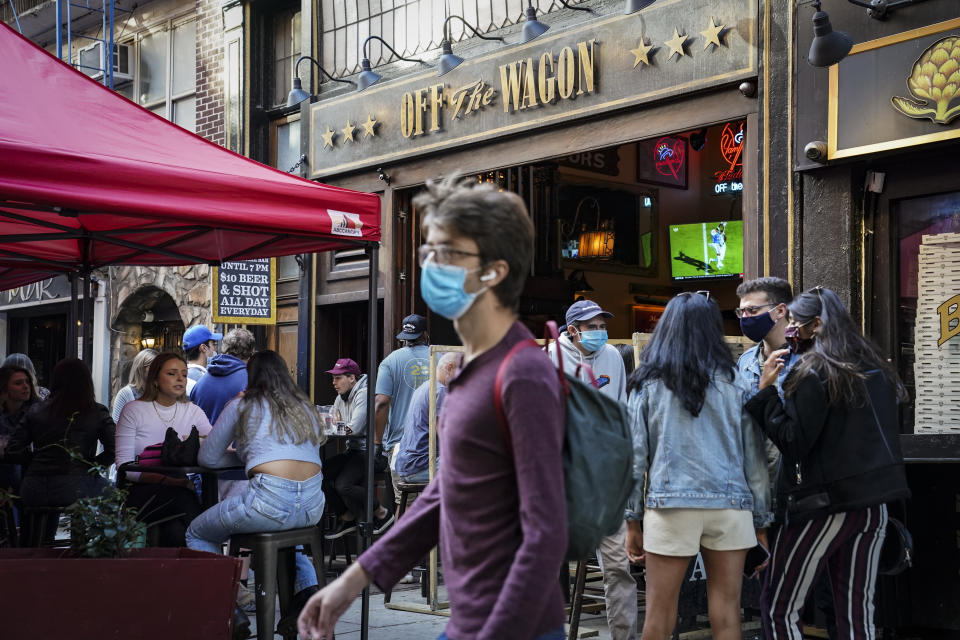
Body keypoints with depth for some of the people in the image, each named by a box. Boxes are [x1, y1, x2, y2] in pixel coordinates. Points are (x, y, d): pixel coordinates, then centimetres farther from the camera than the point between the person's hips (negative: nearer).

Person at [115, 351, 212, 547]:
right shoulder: (133, 410, 3)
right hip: (140, 492, -2)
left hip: (180, 492, 2)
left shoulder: (193, 412, 13)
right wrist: (163, 479, -20)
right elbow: (124, 466, -6)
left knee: (176, 532, -32)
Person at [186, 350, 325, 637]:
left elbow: (208, 458, 14)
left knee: (198, 535, 18)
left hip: (270, 500, -5)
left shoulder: (241, 407, 9)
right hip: (313, 506, 5)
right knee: (287, 526, 41)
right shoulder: (306, 407, 22)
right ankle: (307, 591, 21)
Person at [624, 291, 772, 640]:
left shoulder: (648, 385, 5)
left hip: (670, 506, -1)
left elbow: (635, 455, 2)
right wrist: (761, 520, 13)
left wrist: (633, 520, 7)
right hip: (730, 506, 1)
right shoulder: (734, 384, 7)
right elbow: (754, 456, 7)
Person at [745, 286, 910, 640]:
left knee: (777, 606, 2)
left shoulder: (812, 373, -12)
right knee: (856, 610, 10)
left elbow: (793, 442, -15)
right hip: (874, 504, 7)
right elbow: (886, 434, 17)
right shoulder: (874, 368, 11)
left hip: (824, 503, -7)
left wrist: (766, 391, -10)